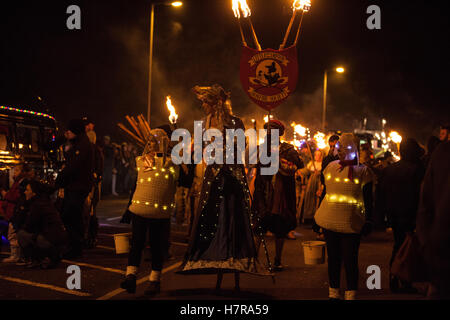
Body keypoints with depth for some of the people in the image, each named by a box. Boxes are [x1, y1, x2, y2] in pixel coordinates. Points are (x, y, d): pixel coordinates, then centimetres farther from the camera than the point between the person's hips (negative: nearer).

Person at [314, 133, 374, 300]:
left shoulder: (362, 171, -3)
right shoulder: (331, 167, 8)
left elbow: (368, 199, 0)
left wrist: (368, 222, -4)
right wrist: (320, 214, 14)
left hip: (351, 223, -4)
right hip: (330, 221, 4)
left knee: (350, 260, 1)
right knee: (333, 258, 12)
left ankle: (351, 294, 11)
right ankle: (333, 292, 23)